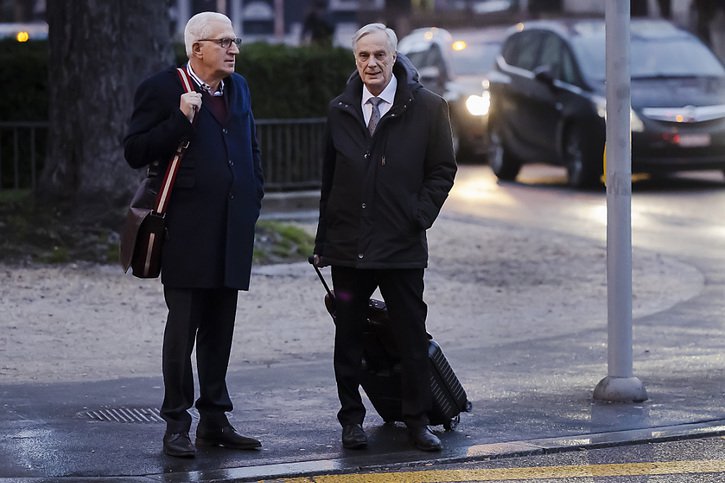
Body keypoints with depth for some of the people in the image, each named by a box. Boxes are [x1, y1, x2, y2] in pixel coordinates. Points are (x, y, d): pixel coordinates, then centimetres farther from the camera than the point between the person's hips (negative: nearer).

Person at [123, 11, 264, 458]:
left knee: (219, 331, 10)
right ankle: (177, 424, 2)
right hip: (188, 232, -6)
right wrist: (180, 119, -19)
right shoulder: (161, 89, -5)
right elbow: (135, 152, -10)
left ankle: (215, 420, 16)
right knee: (183, 329, -4)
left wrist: (254, 197, 14)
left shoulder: (238, 88, 15)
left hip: (233, 232, 6)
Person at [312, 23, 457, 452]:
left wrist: (420, 216, -6)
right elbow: (329, 179, 12)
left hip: (402, 242, -2)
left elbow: (443, 170, 5)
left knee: (412, 336, 2)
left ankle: (418, 420, 11)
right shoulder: (340, 111, 8)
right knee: (348, 336, 6)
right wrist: (323, 241, 10)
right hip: (348, 244, 2)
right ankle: (352, 419, 16)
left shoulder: (427, 107, 0)